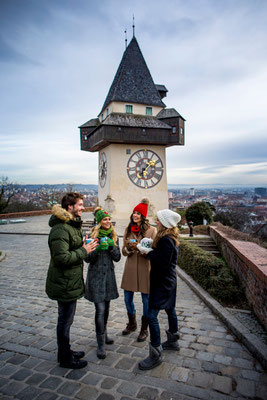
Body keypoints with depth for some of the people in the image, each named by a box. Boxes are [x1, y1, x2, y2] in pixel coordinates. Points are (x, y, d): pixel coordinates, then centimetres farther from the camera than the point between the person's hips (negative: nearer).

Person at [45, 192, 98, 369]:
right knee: (65, 320, 7)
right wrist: (84, 251, -22)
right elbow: (61, 257, -29)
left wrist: (84, 247, 6)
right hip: (64, 284, -10)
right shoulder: (60, 229, -23)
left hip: (70, 282, 10)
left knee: (66, 319, 22)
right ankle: (65, 358, 26)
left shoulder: (73, 225, 11)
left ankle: (65, 352, 39)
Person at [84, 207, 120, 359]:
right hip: (96, 276, -4)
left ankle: (104, 333, 36)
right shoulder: (93, 235, -7)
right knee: (100, 309, -6)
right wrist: (97, 249, -25)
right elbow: (87, 258, -8)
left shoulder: (114, 236, 5)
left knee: (106, 307, 16)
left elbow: (117, 257, 2)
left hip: (109, 275, 5)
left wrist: (112, 247, -16)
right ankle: (101, 345, 4)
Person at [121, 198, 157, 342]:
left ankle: (144, 329, 28)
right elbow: (124, 251, 7)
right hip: (130, 268, 4)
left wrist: (139, 247, -22)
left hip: (145, 268, -4)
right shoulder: (128, 229, 6)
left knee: (146, 300, 8)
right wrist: (128, 247, -15)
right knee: (127, 299, 14)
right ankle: (132, 323, 40)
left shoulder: (151, 230, -6)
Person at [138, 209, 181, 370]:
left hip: (163, 283, -11)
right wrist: (150, 249, -1)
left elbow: (162, 263, -26)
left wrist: (149, 251, -17)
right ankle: (173, 341, 40)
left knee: (152, 315, -7)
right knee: (170, 310, 22)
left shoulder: (166, 240, -24)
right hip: (168, 280, 11)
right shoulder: (170, 237, 7)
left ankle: (156, 355, 2)